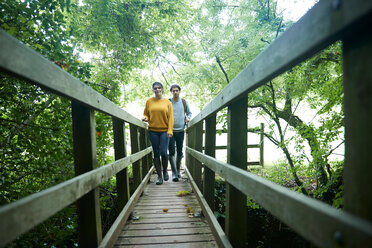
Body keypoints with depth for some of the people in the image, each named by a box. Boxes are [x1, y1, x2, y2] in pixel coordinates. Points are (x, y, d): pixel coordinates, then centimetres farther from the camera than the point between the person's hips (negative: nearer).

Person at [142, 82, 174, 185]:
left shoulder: (167, 102, 4)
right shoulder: (149, 101, 7)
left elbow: (170, 117, 1)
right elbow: (146, 114, 13)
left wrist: (170, 131, -7)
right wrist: (145, 118, -10)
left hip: (164, 131, -1)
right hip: (153, 131, 1)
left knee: (164, 153, -7)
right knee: (156, 154, 5)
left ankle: (165, 171, 21)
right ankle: (159, 176, 16)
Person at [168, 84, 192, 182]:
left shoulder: (184, 102, 7)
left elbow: (189, 112, 17)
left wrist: (188, 118, -4)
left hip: (181, 130, 2)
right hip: (170, 130, -2)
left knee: (180, 152, 10)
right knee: (171, 152, -6)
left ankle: (178, 170, 28)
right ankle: (174, 173, 0)